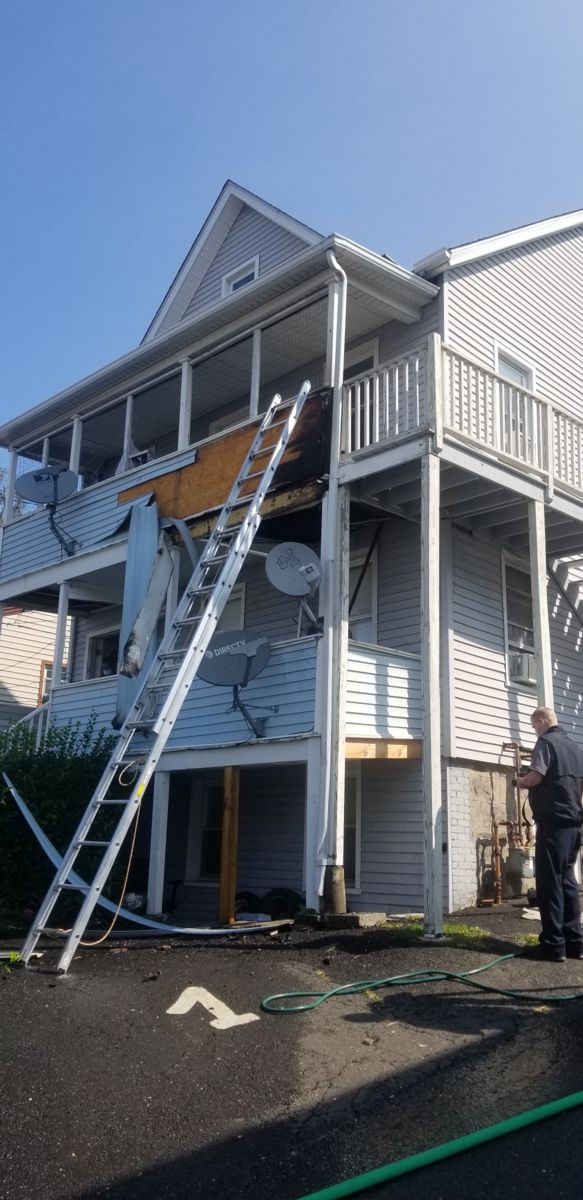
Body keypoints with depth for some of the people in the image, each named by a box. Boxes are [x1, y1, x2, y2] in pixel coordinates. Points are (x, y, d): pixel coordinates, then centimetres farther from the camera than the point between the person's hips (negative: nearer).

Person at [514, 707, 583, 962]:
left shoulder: (546, 741, -7)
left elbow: (535, 777, -18)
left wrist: (521, 781, 1)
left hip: (553, 822, -8)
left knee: (550, 882, -5)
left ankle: (554, 945, -4)